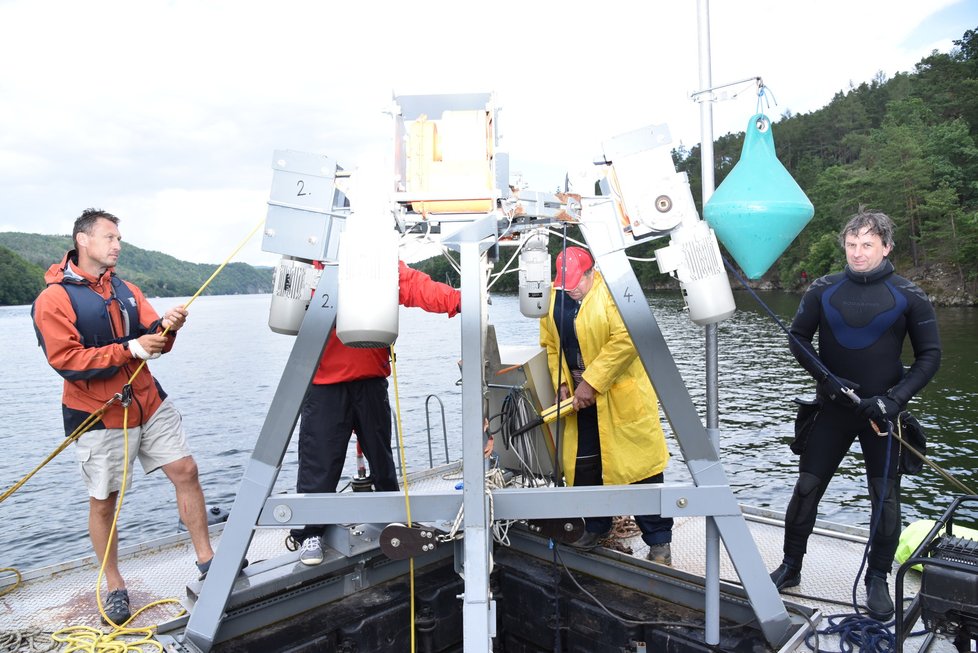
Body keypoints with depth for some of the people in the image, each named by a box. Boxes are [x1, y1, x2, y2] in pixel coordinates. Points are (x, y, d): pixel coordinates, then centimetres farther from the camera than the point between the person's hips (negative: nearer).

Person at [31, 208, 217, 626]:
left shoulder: (126, 290, 9)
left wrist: (166, 328, -18)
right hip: (97, 417, -5)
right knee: (103, 501, 7)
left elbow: (151, 340, 4)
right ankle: (115, 587, 24)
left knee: (185, 471, 3)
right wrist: (129, 350, -23)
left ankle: (205, 558, 16)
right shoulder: (53, 299, -9)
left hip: (150, 403, 5)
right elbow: (66, 361, -17)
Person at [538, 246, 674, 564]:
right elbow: (550, 344, 9)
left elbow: (626, 339, -24)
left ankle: (658, 540, 14)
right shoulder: (552, 297, 3)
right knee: (582, 464, 14)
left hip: (622, 395, -6)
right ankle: (595, 526, 36)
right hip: (580, 396, 6)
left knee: (638, 464, -1)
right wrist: (562, 382, -2)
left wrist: (592, 381, -23)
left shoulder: (612, 291, -16)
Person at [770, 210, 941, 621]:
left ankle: (877, 580, 24)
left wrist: (896, 398, -12)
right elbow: (798, 338, 3)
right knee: (807, 488, 4)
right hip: (832, 409, 1)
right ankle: (791, 568, 19)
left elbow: (930, 355, 0)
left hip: (882, 412, 0)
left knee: (886, 499, 6)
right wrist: (828, 379, -11)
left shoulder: (909, 297, -4)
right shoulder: (823, 290, -2)